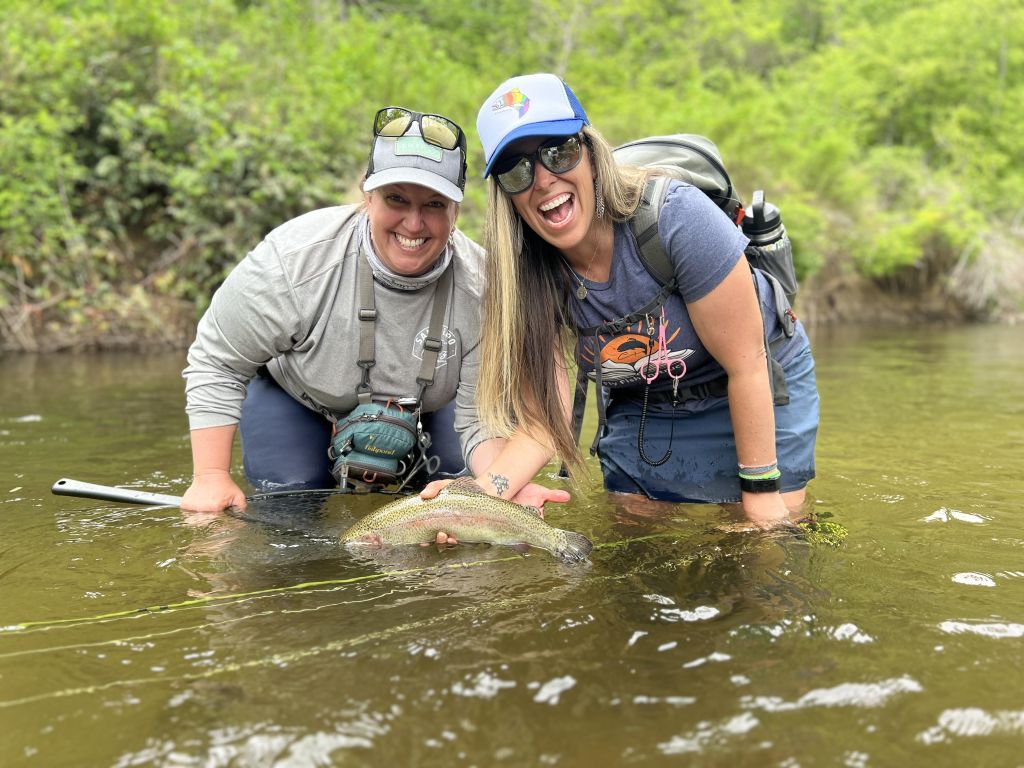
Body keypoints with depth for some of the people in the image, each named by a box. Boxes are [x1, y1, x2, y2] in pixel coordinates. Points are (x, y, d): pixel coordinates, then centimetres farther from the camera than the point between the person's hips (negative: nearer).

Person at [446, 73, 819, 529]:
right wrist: (487, 488, -38)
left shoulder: (676, 216, -31)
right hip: (639, 415, 3)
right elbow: (542, 418, -19)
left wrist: (760, 492, -19)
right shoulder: (531, 272, -17)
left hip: (760, 401, -3)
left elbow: (746, 364, -24)